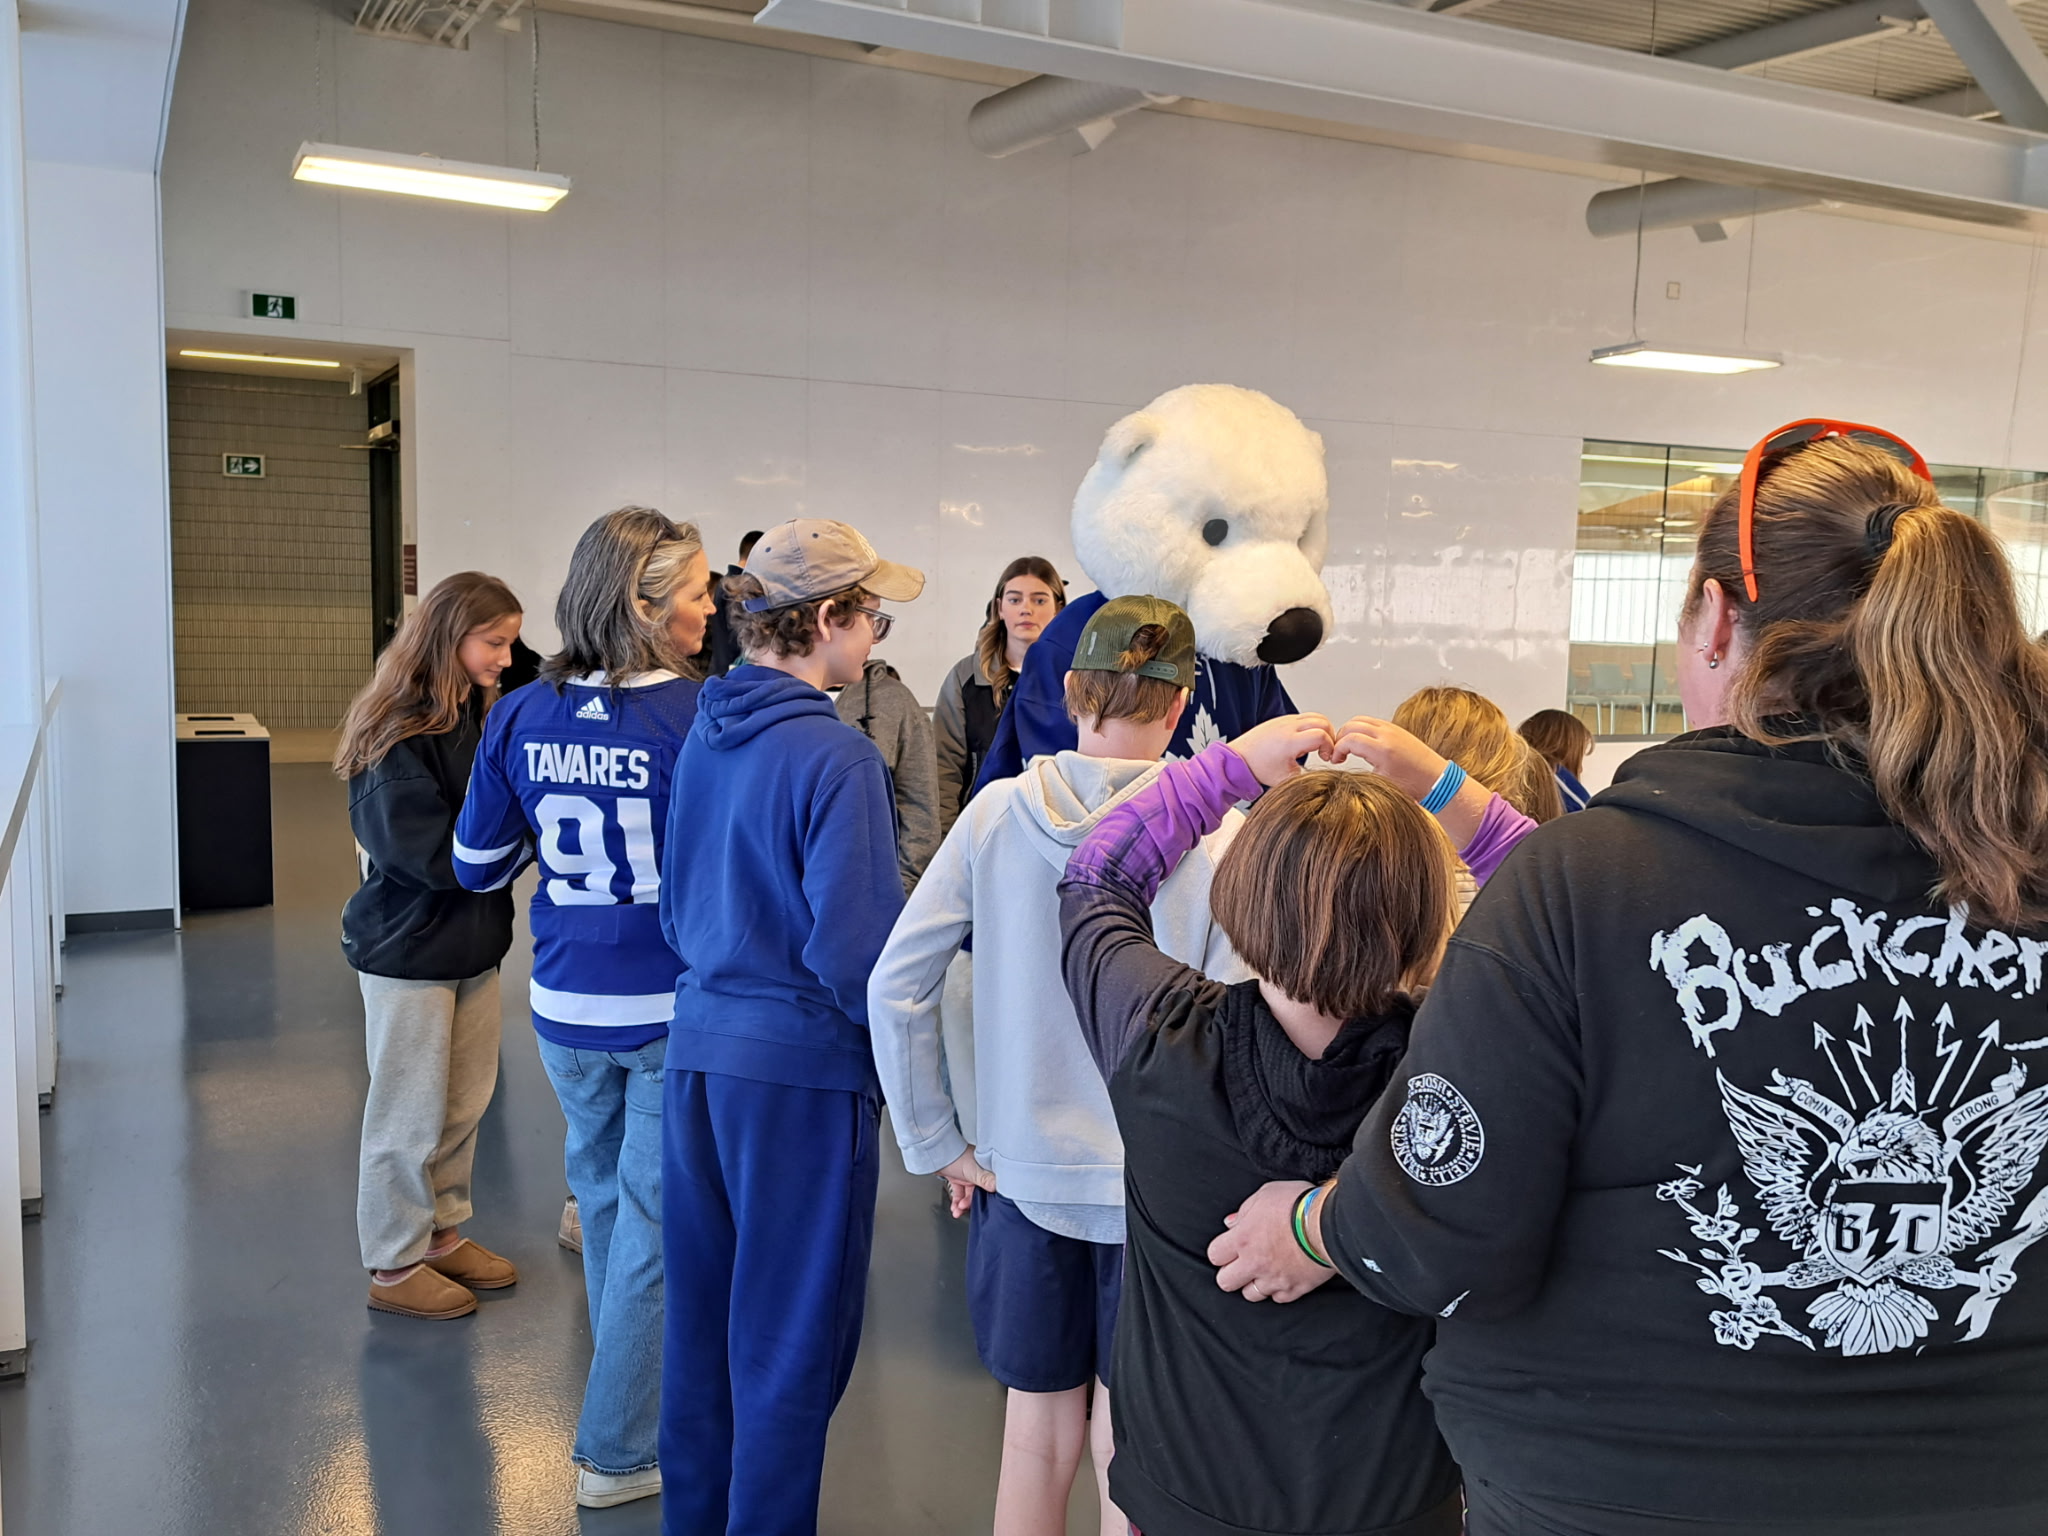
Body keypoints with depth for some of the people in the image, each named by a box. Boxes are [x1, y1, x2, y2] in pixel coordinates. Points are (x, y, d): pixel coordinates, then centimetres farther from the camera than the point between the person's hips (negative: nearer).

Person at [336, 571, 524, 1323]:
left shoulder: (478, 721, 4)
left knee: (464, 1105, 17)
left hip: (474, 943, 7)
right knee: (410, 1116, 6)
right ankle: (396, 1265, 22)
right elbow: (437, 854, -24)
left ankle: (443, 1233, 34)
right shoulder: (396, 739, -20)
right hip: (410, 952, -7)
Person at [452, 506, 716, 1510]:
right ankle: (619, 1450, 21)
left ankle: (633, 1398, 43)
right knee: (656, 1221, 9)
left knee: (603, 1198, 24)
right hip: (670, 1011, -5)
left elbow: (478, 868, 5)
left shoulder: (523, 716, -4)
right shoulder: (694, 719, -20)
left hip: (566, 1008, 5)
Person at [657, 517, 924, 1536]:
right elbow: (857, 948, -22)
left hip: (698, 1041, 8)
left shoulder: (704, 735, 6)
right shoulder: (833, 756, -18)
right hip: (801, 1063, -8)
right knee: (790, 1336, 7)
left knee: (701, 1309, 20)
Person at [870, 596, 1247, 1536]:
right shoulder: (1217, 834, -13)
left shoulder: (996, 813, -6)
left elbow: (895, 989, -6)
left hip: (1023, 1174, 2)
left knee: (1037, 1434, 20)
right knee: (1125, 1454, 14)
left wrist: (938, 1144, 3)